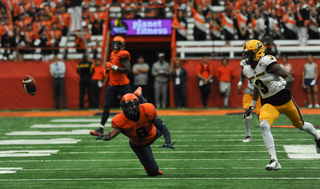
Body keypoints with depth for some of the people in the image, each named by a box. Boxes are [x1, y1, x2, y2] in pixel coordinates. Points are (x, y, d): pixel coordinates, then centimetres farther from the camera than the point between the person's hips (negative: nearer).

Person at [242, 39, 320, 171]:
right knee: (264, 125, -25)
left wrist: (281, 83, -40)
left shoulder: (267, 63, -21)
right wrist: (252, 105, 22)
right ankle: (274, 161, -27)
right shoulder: (248, 70, 1)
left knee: (300, 125, 16)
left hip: (284, 99, -4)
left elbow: (291, 78, -20)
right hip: (268, 103, 4)